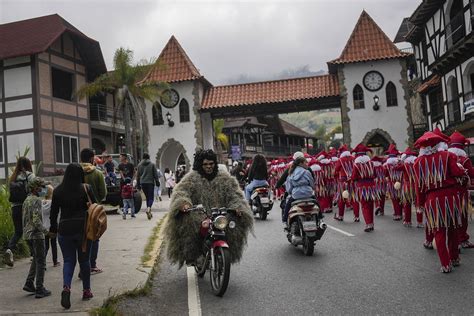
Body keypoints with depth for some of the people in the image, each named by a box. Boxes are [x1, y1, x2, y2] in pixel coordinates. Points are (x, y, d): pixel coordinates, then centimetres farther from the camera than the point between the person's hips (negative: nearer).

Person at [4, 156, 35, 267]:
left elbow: (11, 194, 14)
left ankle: (9, 249, -14)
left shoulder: (13, 178, 13)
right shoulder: (29, 175, -4)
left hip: (15, 207, 5)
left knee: (18, 231, 12)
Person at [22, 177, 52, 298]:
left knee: (36, 259, 21)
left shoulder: (26, 200, 13)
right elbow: (36, 220, -22)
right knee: (40, 261, -2)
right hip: (36, 234, -9)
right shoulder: (37, 200, -15)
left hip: (27, 234, 9)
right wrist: (46, 231, -20)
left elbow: (25, 218, 18)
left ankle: (29, 283, 19)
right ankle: (39, 289, 0)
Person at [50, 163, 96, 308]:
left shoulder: (58, 191, 1)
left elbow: (53, 212, 5)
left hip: (64, 230, 1)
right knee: (84, 260, 13)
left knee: (68, 261, 9)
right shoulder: (86, 188, -5)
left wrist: (53, 228, 16)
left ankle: (66, 287, -14)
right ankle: (86, 291, 23)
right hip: (83, 229, -1)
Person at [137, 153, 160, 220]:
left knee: (147, 197, 14)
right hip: (150, 182, -4)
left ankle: (149, 212, 14)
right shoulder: (152, 164, -1)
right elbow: (155, 174, -1)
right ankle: (148, 208, -29)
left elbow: (138, 175, 12)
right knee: (151, 197, -2)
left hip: (143, 183, 4)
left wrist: (138, 184, 18)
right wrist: (157, 182, 7)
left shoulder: (139, 165, 9)